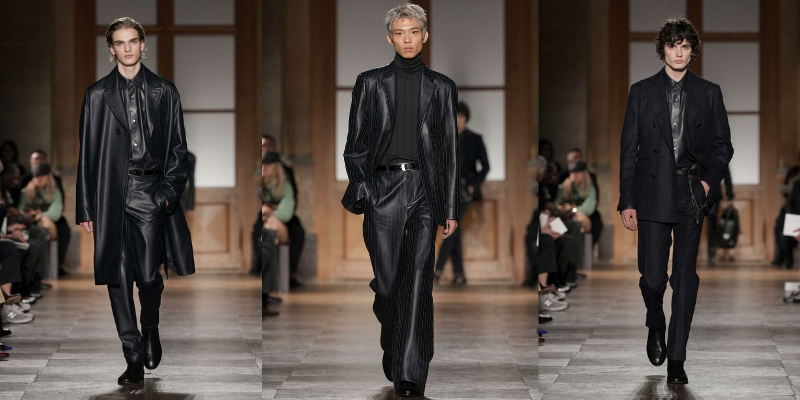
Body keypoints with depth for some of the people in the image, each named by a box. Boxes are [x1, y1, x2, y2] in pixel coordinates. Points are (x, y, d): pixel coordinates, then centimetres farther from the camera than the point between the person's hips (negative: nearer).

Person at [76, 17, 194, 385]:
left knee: (149, 277, -4)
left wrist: (169, 189, -4)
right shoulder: (97, 95, 9)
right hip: (112, 195, 1)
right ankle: (134, 358, 6)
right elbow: (87, 153, 8)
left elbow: (178, 147, 10)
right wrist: (85, 208, 4)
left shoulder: (164, 92, 9)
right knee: (118, 278, -1)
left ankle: (151, 331, 27)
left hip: (150, 192, -1)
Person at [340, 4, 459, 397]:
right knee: (387, 280, 0)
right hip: (383, 187, 0)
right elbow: (355, 142, 10)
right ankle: (392, 361, 19)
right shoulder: (370, 83, 11)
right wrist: (358, 184, -6)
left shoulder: (441, 87, 12)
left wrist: (451, 208, 7)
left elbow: (450, 150, 11)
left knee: (418, 280, -10)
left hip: (424, 188, 0)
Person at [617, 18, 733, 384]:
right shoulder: (642, 92, 6)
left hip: (692, 196, 1)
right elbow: (629, 148, 5)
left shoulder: (709, 93, 7)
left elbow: (723, 144, 12)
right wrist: (626, 201, 0)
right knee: (652, 277, -3)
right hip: (652, 196, 0)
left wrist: (710, 180, -5)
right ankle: (656, 326, 30)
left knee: (685, 277, -1)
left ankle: (676, 358, 5)